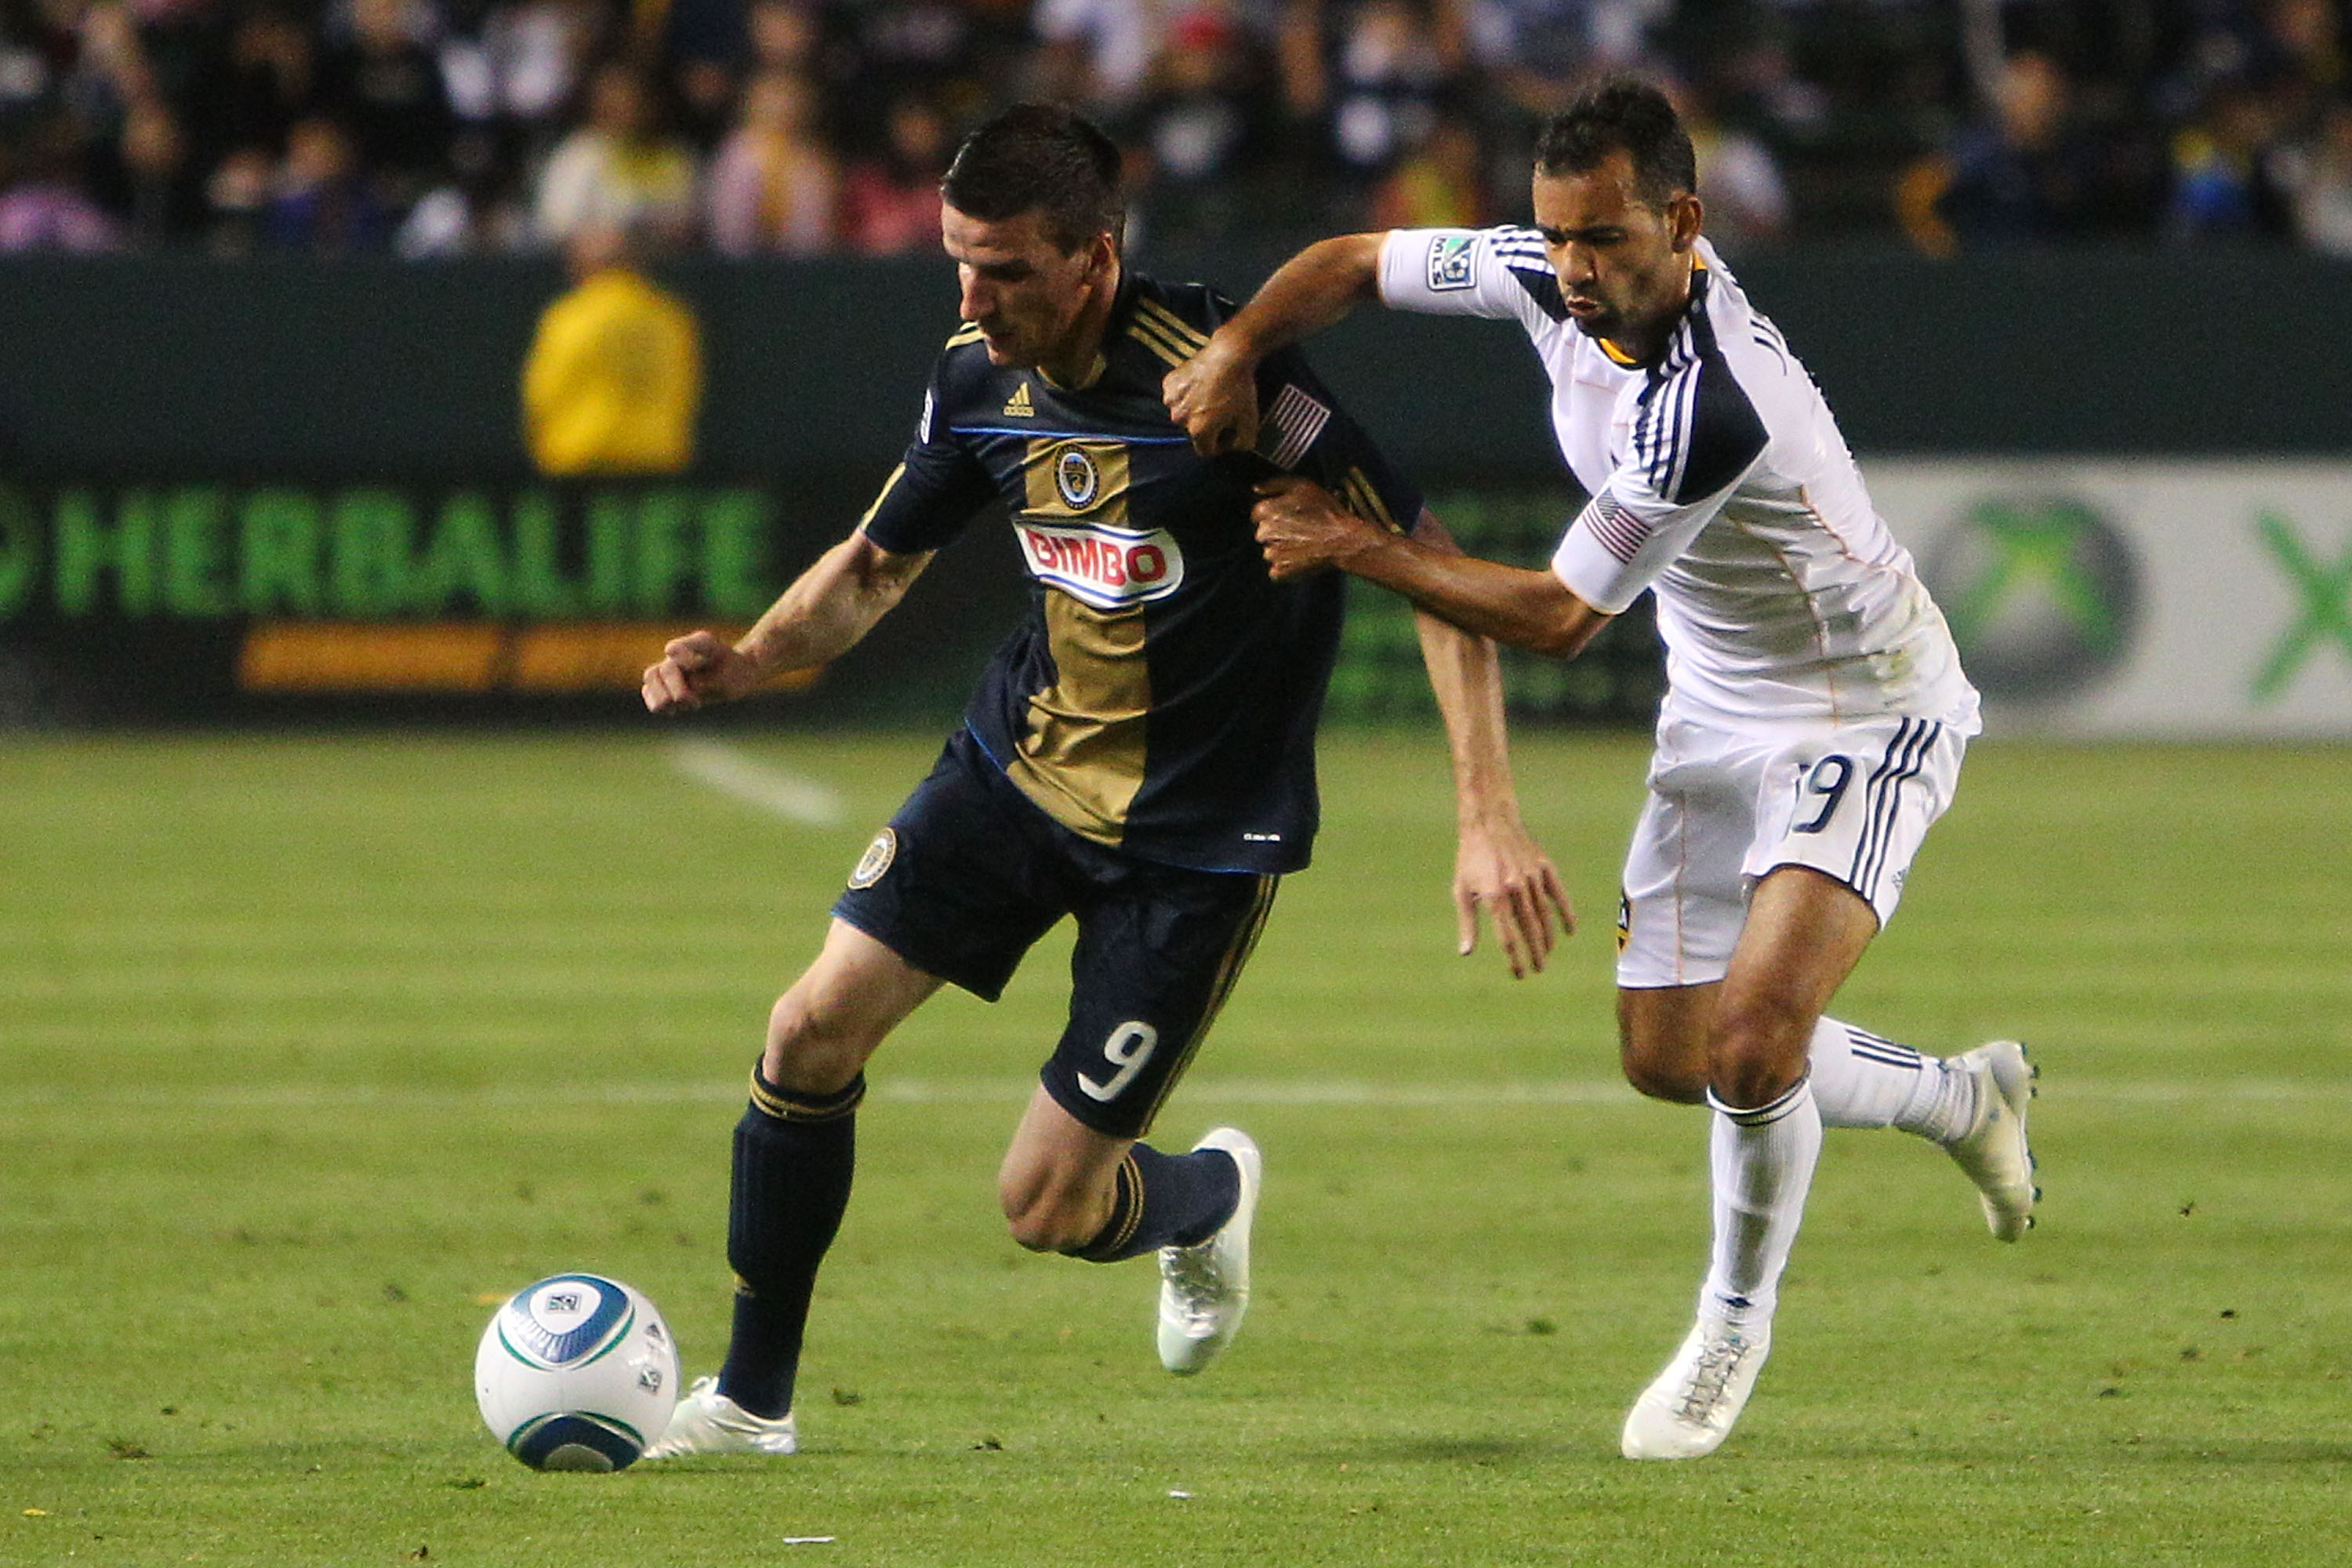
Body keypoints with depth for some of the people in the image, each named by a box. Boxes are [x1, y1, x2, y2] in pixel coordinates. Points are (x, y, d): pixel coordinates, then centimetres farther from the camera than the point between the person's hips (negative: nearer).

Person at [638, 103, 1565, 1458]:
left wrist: (1491, 820, -27)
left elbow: (1436, 570, -21)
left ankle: (1208, 1197, 31)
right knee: (814, 1031, -6)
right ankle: (752, 1399, 11)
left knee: (1048, 1207, -6)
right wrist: (753, 657, -9)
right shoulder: (979, 381, -6)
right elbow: (879, 562, 12)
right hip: (1020, 767, 6)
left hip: (1199, 836, -6)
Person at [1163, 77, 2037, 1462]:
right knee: (1669, 1059, 10)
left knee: (1751, 1036, -22)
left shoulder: (1711, 406, -35)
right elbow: (1354, 263, 3)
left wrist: (1354, 547, -20)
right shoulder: (1551, 279, -13)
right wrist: (1240, 344, -17)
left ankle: (1737, 1324, 7)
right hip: (1720, 713, 8)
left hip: (1867, 712, -8)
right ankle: (1965, 1099, 37)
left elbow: (1560, 617, -25)